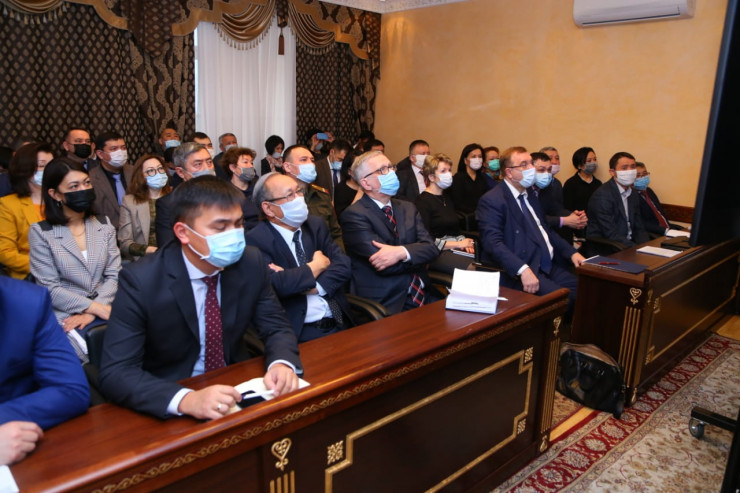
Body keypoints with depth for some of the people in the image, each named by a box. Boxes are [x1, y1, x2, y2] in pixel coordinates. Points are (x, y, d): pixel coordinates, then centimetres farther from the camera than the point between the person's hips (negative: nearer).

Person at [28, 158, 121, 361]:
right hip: (64, 315, -3)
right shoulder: (41, 233, -1)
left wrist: (91, 312, -12)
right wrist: (97, 308, -15)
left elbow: (114, 275, 3)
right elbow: (49, 288, -6)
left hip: (104, 309, 3)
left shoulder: (104, 226, 9)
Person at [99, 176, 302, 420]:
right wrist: (186, 399, -38)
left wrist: (282, 363, -23)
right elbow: (115, 373, -22)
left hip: (235, 389, 3)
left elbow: (276, 328, -1)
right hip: (169, 410, -3)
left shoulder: (251, 262, -9)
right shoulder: (141, 280, -19)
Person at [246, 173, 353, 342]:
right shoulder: (256, 240, -6)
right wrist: (317, 265, -6)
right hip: (299, 332, -4)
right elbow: (274, 284, -21)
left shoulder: (316, 225, 11)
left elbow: (343, 265, 1)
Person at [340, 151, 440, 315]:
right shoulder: (353, 215, -6)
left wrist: (402, 252, -18)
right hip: (388, 305, -6)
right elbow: (382, 264, -15)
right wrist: (417, 255, -3)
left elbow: (431, 248, 1)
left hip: (424, 296, 7)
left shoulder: (408, 208, 15)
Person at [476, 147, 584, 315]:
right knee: (565, 299, -26)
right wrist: (523, 270, -32)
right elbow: (493, 242, -20)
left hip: (549, 267, 8)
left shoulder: (530, 197, 20)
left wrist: (571, 252, 10)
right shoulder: (492, 200, -8)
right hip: (517, 273, -8)